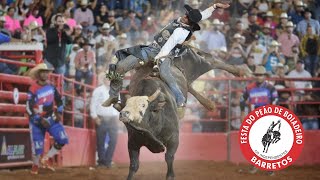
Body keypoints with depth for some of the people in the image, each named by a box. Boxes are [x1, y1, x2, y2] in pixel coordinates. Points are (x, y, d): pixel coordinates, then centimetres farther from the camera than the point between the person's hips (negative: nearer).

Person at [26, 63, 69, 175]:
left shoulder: (51, 87, -1)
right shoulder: (33, 90, -19)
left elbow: (59, 100, 13)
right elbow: (29, 109, -20)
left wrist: (59, 113, -1)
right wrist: (41, 120, -24)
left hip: (51, 118, 5)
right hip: (37, 121, -5)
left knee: (63, 139, -8)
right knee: (37, 144, -2)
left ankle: (47, 158, 9)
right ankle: (36, 165, 26)